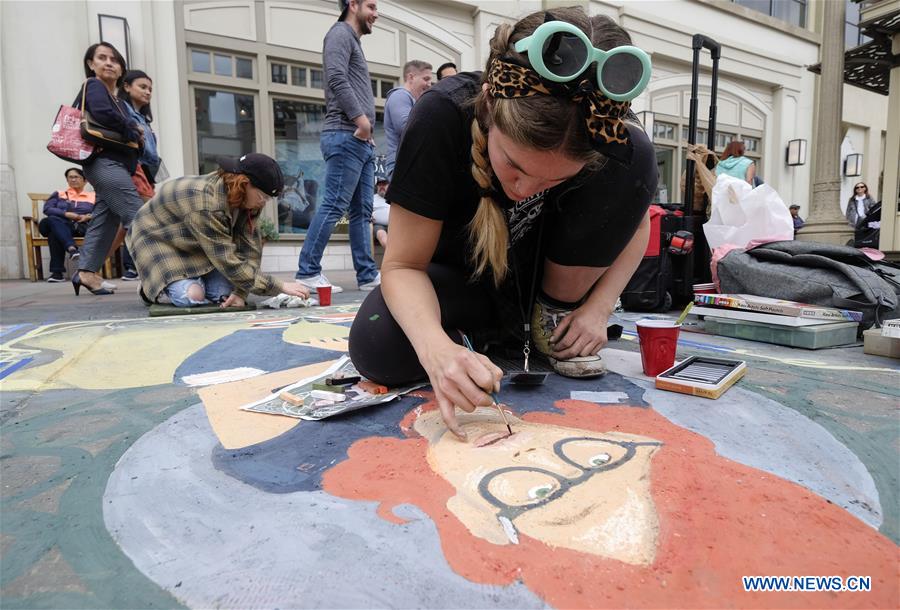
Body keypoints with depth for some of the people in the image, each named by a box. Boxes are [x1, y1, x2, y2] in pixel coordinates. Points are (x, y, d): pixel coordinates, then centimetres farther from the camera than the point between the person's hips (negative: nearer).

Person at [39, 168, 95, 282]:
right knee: (53, 220, -37)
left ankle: (57, 272, -45)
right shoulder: (58, 194, 26)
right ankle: (72, 248, -61)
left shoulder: (93, 196, 23)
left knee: (54, 233, -35)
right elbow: (47, 209, 7)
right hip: (59, 226, 1)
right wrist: (68, 215, -9)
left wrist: (87, 217, -15)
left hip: (81, 228, -1)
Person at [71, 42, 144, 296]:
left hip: (114, 164, 9)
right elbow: (102, 113, -19)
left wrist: (135, 134, -3)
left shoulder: (118, 100, 25)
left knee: (105, 219, 7)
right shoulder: (94, 86, 0)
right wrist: (132, 131, -7)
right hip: (106, 162, -9)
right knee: (138, 215, -16)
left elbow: (124, 126, 19)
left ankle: (86, 271, 10)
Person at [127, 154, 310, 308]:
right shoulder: (207, 203, -39)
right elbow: (229, 263, -39)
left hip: (194, 245, 6)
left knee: (224, 293, -16)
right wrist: (280, 287, -39)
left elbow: (249, 249, -19)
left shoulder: (247, 199, -17)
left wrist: (241, 292, -32)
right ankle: (154, 286, 6)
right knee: (193, 297, -24)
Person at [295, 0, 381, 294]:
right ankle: (307, 271, -8)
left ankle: (367, 275, 8)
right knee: (333, 205, -12)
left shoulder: (353, 40, 29)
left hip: (361, 140, 10)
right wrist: (360, 118, -16)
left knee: (362, 211, 5)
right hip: (346, 136, -10)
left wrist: (367, 130, 15)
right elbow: (337, 79, -15)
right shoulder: (340, 33, 1)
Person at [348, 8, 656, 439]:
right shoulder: (444, 116, -30)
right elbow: (403, 265, -25)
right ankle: (479, 331, 0)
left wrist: (598, 307, -20)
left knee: (634, 162, -23)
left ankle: (553, 318, -8)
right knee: (377, 349, -32)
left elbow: (634, 223, -3)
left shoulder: (611, 134, -24)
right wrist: (437, 348, -45)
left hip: (542, 274, 2)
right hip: (462, 274, -1)